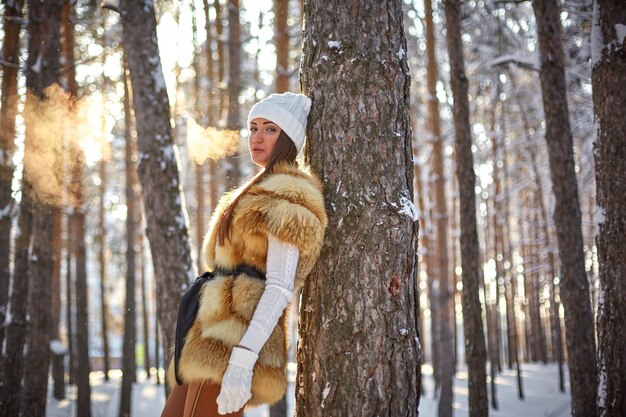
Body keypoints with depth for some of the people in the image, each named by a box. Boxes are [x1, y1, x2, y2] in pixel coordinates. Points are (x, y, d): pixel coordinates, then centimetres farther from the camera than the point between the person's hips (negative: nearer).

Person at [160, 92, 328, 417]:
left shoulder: (287, 195, -7)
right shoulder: (261, 193, 24)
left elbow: (280, 287, -17)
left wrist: (243, 360, -25)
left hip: (228, 342, -10)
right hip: (211, 341, 10)